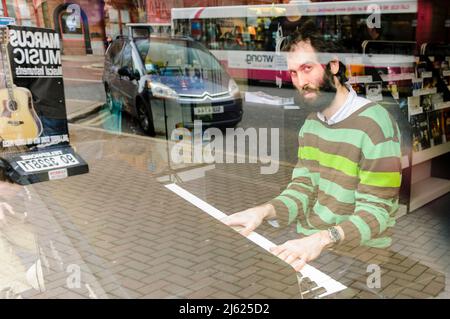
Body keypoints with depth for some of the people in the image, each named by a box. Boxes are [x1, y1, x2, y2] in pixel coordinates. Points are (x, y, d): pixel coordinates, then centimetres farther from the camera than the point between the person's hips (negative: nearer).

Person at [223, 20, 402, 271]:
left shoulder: (376, 125, -18)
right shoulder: (311, 123, 8)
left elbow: (374, 214, -19)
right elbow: (301, 191, 4)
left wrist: (322, 239, -35)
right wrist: (263, 211, -16)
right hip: (307, 246, 6)